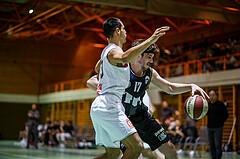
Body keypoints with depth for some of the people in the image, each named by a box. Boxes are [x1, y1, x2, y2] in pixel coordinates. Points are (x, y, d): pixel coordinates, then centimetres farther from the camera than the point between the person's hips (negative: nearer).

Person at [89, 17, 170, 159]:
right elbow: (124, 58, -37)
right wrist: (150, 40, -40)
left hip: (97, 108, 10)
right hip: (109, 106, -10)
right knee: (136, 146, -14)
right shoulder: (114, 50, -10)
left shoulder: (107, 51, 21)